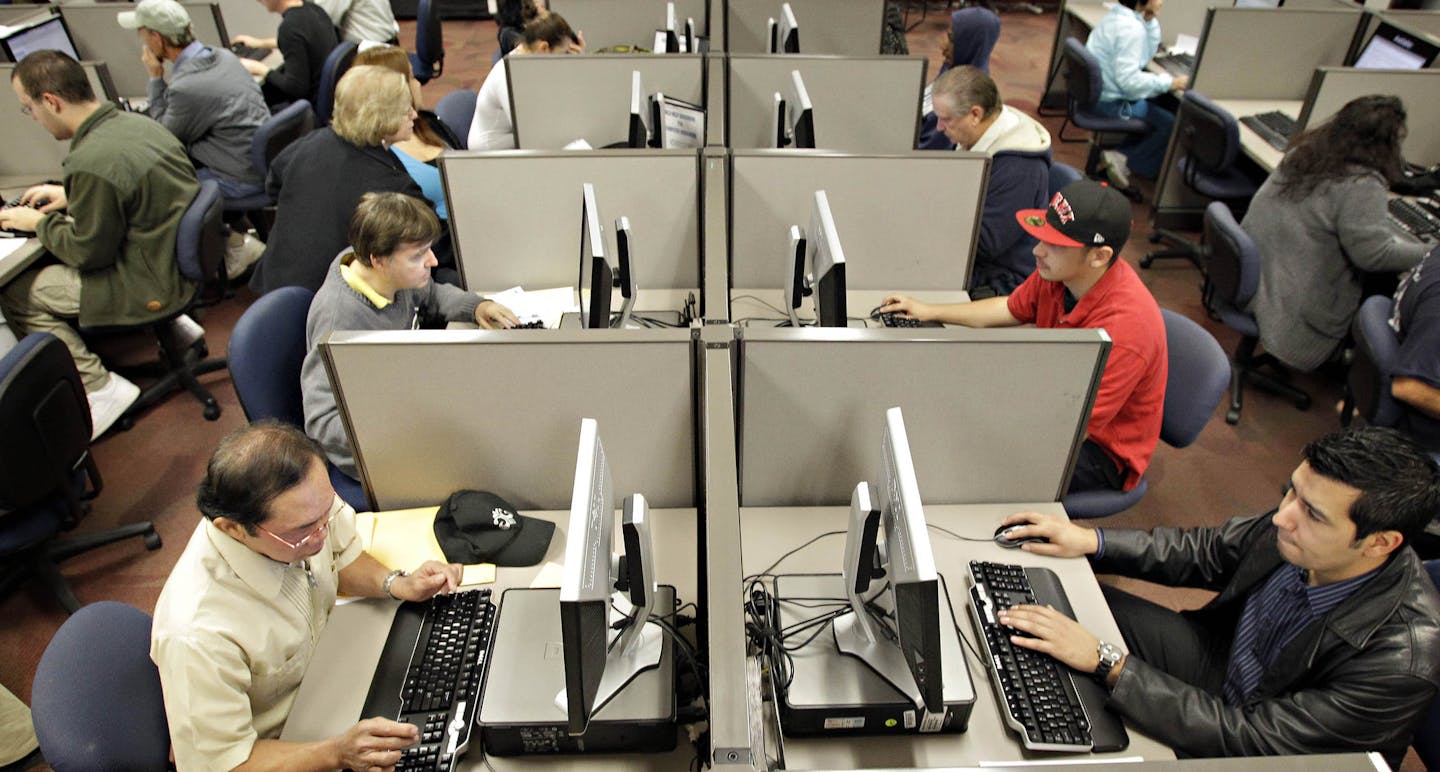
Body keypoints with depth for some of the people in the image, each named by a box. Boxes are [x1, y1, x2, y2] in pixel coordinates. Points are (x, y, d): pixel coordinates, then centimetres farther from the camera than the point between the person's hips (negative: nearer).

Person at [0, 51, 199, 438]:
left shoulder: (91, 163, -26)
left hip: (155, 286, -9)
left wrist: (39, 222, 1)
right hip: (186, 257, 9)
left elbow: (89, 252, -15)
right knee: (50, 265, 29)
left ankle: (101, 389, 6)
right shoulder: (137, 123, 1)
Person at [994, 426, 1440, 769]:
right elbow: (1205, 552, 0)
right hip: (1220, 656, 6)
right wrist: (1089, 541, -10)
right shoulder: (1301, 518, -20)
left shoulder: (1403, 657, -36)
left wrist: (1104, 661, -37)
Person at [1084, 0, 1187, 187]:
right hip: (1112, 103, -10)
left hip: (1096, 92, 10)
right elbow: (1128, 80, -28)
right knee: (1172, 124, -5)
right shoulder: (1131, 29, -22)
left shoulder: (1115, 16, 7)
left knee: (1164, 107, 21)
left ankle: (1121, 152, 12)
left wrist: (1150, 21, 1)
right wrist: (1170, 83, -22)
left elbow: (1148, 52, 14)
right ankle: (1126, 161, -1)